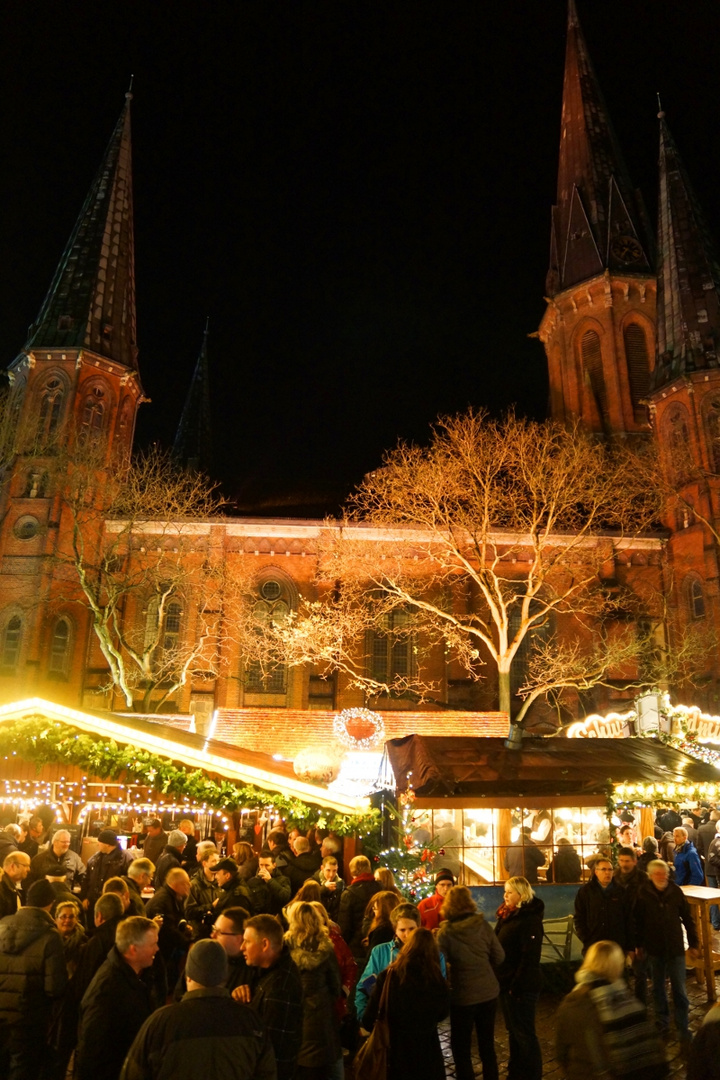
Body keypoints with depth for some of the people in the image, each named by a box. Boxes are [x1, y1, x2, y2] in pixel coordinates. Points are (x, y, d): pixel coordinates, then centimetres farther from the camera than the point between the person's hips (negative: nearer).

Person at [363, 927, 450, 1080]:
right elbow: (443, 1013, 6)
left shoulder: (388, 976, -19)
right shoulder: (437, 979, -14)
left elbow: (369, 1020, -12)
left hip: (396, 1052, -1)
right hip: (428, 1053, 1)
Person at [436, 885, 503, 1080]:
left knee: (461, 1048, 14)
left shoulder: (446, 931, -16)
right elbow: (499, 956, 0)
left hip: (463, 995, -4)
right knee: (487, 1044, 22)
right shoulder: (482, 924, -7)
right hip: (488, 991, 4)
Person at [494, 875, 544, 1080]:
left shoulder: (530, 919, -18)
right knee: (513, 1031, 19)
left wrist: (517, 986, -22)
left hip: (522, 987, -9)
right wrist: (502, 981, 12)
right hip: (506, 984, 9)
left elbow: (529, 958, -22)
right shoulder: (507, 915, 8)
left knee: (524, 1034, 4)